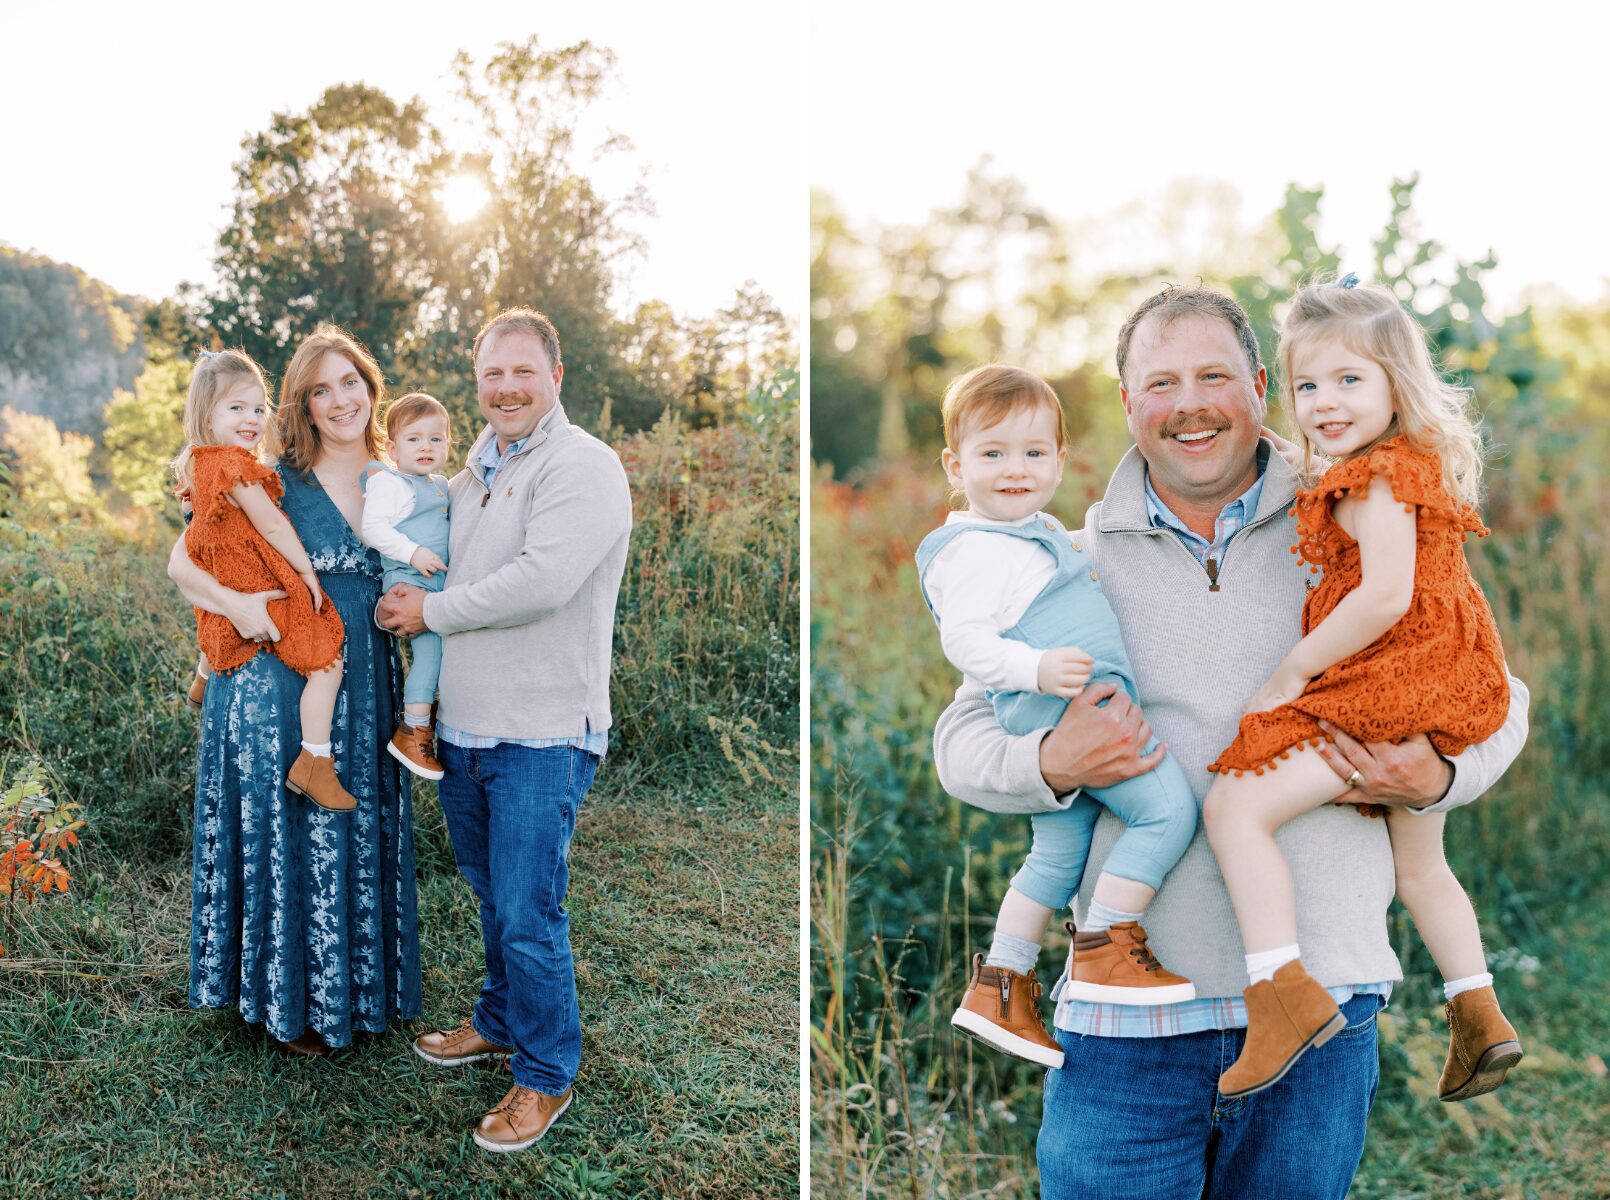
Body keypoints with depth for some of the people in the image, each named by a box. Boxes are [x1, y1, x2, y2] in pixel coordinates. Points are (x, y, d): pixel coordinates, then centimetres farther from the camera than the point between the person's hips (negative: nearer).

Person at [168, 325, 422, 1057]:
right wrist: (233, 603, -23)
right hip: (281, 689, -4)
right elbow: (182, 563, -6)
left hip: (365, 694, 5)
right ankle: (291, 1003, 24)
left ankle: (359, 984, 34)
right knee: (288, 839, 7)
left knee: (360, 840, 15)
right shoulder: (273, 481, -8)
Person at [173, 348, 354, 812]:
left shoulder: (197, 464, 7)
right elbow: (271, 525, -20)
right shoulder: (235, 466, -23)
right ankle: (314, 763, -13)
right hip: (265, 591, -10)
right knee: (325, 663, -12)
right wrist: (308, 571, -11)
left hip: (226, 587, 10)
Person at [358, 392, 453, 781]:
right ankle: (413, 731, -15)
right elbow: (372, 526, -17)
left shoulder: (440, 485, 18)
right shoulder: (388, 482, -7)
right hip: (404, 579, -9)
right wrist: (412, 553, -23)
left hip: (439, 582, 9)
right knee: (430, 642, -19)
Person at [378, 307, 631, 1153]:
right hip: (463, 727, 8)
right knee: (492, 893, 22)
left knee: (528, 914, -3)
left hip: (540, 734, -8)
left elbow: (543, 581, -25)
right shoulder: (475, 470, 14)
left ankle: (545, 1075, 15)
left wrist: (432, 611, -14)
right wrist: (412, 599, 8)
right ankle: (500, 1022, 42)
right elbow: (436, 568, 29)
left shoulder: (582, 467, -13)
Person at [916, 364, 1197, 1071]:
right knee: (1169, 807, -15)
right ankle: (1103, 951, -7)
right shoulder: (976, 549, -13)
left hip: (1070, 712, 11)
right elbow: (964, 639, -21)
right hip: (1066, 708, -11)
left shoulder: (1040, 532, 20)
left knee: (1058, 854, 18)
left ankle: (998, 988, 25)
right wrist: (1037, 668, -31)